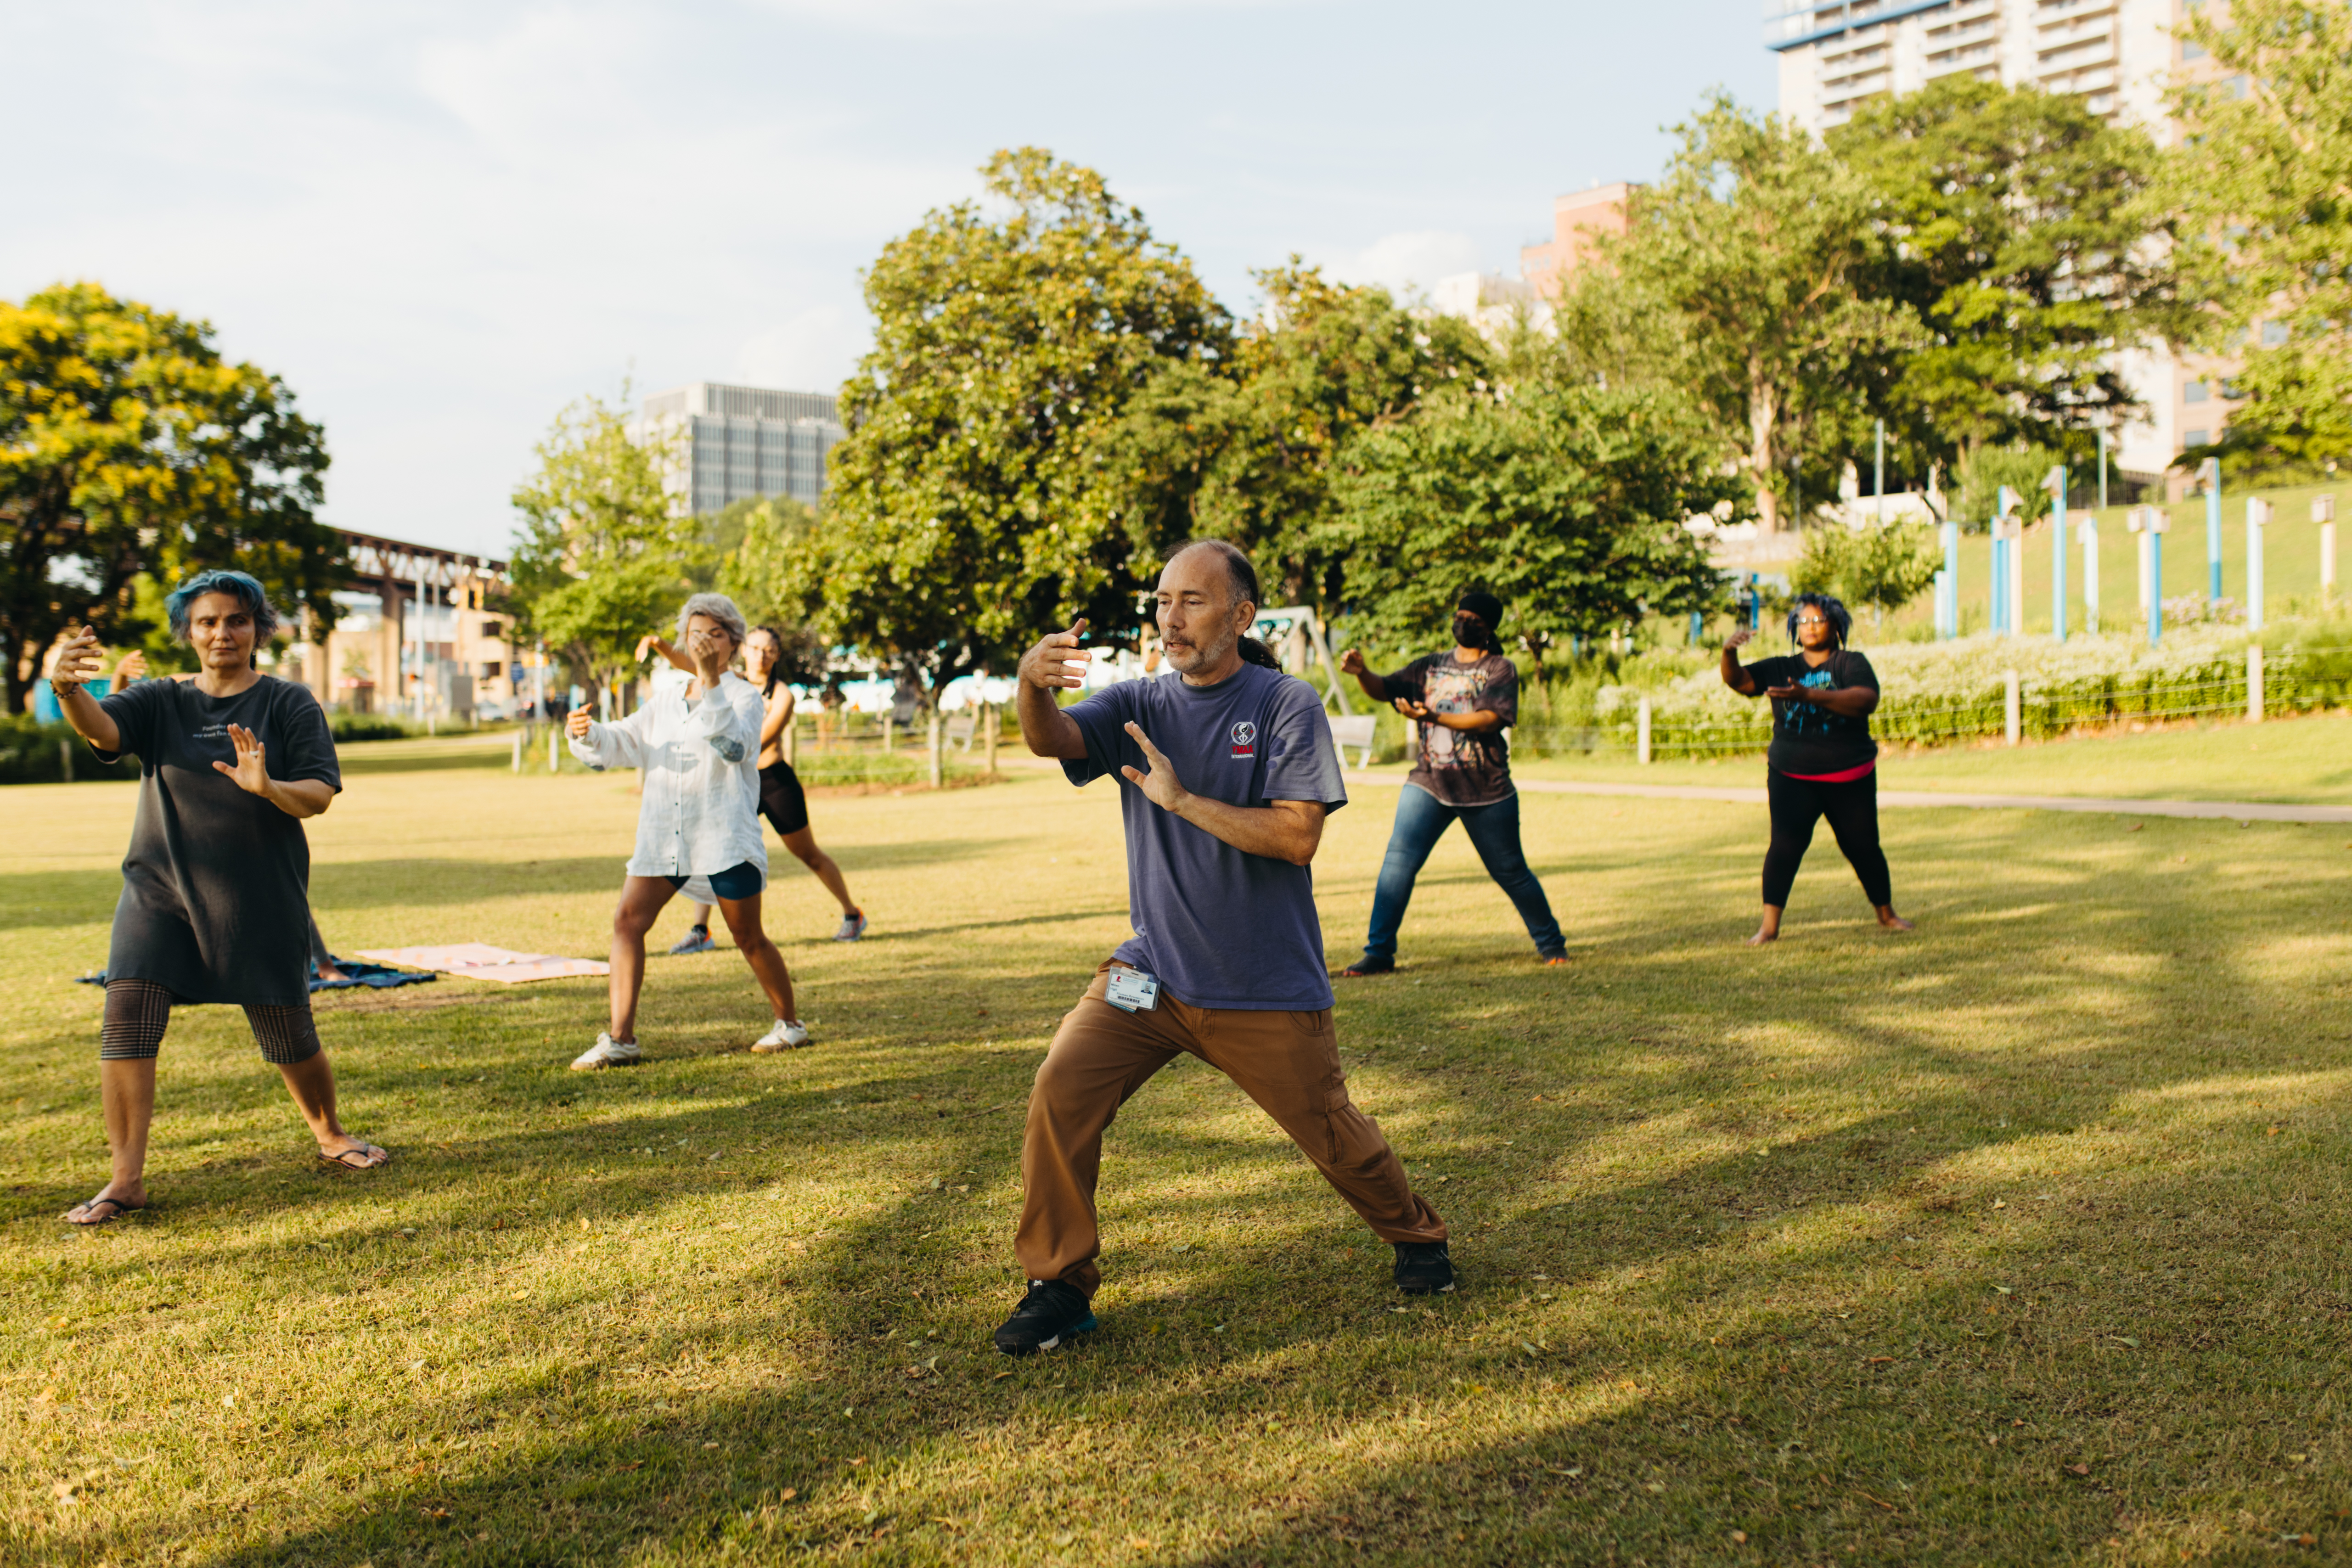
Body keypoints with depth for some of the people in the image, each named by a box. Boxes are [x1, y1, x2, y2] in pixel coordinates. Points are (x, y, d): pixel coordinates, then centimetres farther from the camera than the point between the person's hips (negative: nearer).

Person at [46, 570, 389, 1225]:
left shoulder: (289, 705, 3)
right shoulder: (160, 702, 7)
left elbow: (319, 795, -7)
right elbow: (101, 728, -14)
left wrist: (268, 788, -30)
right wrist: (67, 689, -37)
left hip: (262, 900, -1)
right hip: (159, 890, 2)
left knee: (290, 1038, 5)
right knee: (126, 1022, -13)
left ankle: (331, 1137, 31)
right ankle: (126, 1180, -5)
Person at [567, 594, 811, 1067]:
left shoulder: (744, 696, -1)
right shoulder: (666, 699, 16)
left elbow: (736, 745, -21)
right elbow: (624, 742, 9)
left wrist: (712, 683, -29)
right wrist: (588, 734, -13)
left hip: (725, 837, -4)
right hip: (662, 836, 5)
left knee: (749, 938, 4)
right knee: (627, 920, -10)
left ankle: (788, 1023, 25)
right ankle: (620, 1040, -8)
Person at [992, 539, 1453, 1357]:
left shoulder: (1286, 704, -8)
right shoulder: (1140, 703, 2)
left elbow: (1297, 836, -17)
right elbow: (1052, 739, -17)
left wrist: (1183, 800, -22)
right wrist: (1032, 683, -38)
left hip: (1270, 989, -2)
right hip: (1150, 973, 3)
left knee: (1331, 1132, 10)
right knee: (1062, 1090, -15)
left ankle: (1416, 1236, 40)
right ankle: (1059, 1284, 1)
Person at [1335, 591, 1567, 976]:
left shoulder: (1500, 669, 0)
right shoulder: (1430, 666, 12)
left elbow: (1489, 719, -16)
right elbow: (1383, 690, 4)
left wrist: (1432, 717, -26)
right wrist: (1362, 672, -18)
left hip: (1487, 791, -2)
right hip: (1428, 784, 2)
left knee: (1510, 871, 8)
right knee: (1398, 861, -13)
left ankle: (1550, 942, 29)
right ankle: (1379, 952, -8)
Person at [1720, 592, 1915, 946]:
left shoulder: (1851, 663, 0)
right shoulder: (1781, 668, 8)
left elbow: (1866, 699, -19)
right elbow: (1739, 680, -3)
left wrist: (1809, 695, -32)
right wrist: (1729, 653, -26)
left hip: (1850, 779, 0)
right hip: (1792, 779, 1)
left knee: (1863, 846, 8)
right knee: (1785, 844, -14)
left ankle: (1886, 913, 30)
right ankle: (1769, 926, -11)